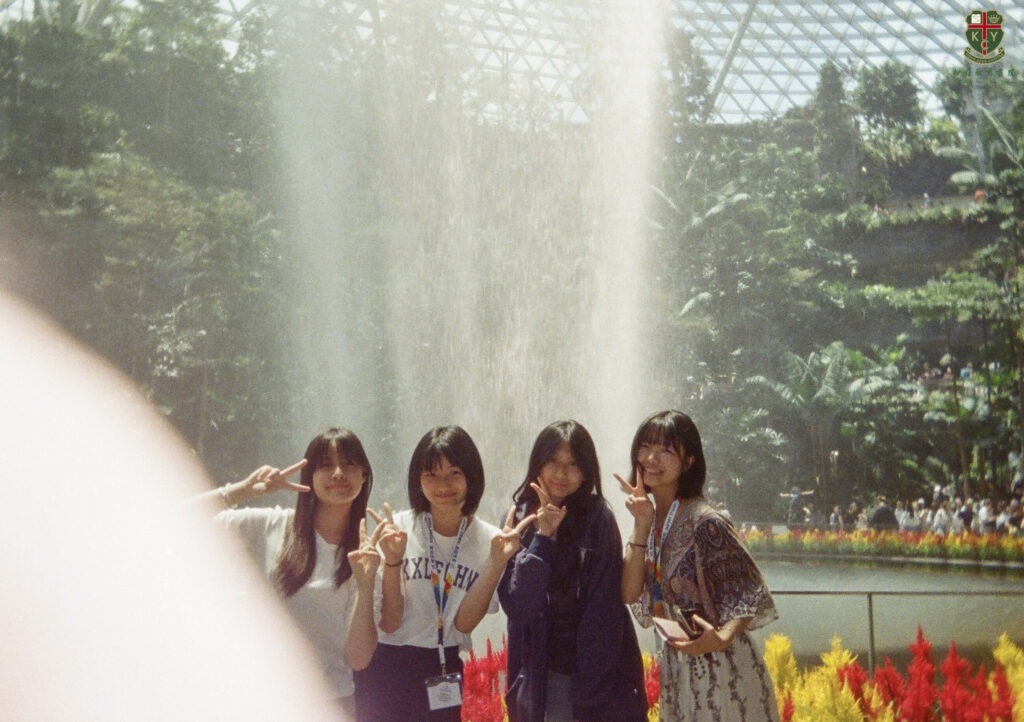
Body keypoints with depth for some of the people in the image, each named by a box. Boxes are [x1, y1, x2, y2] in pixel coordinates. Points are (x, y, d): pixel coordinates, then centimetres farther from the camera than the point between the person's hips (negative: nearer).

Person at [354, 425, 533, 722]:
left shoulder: (489, 539, -4)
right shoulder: (398, 529, -8)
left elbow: (464, 622, -10)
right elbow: (388, 622, -9)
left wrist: (497, 560, -18)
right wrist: (392, 562, -23)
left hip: (445, 674, 2)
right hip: (386, 669, -2)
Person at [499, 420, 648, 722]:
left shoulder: (598, 519, -6)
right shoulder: (519, 519, 2)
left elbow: (603, 614, -8)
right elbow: (515, 605, -7)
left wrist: (591, 688, -13)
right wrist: (542, 538, -14)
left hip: (596, 673, -2)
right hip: (541, 676, 2)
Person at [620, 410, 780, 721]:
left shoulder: (704, 522, -16)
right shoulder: (652, 519, 5)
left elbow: (750, 594, -14)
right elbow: (630, 593, -6)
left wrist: (723, 638, -31)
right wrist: (642, 524, -11)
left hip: (721, 669, -7)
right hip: (675, 670, 7)